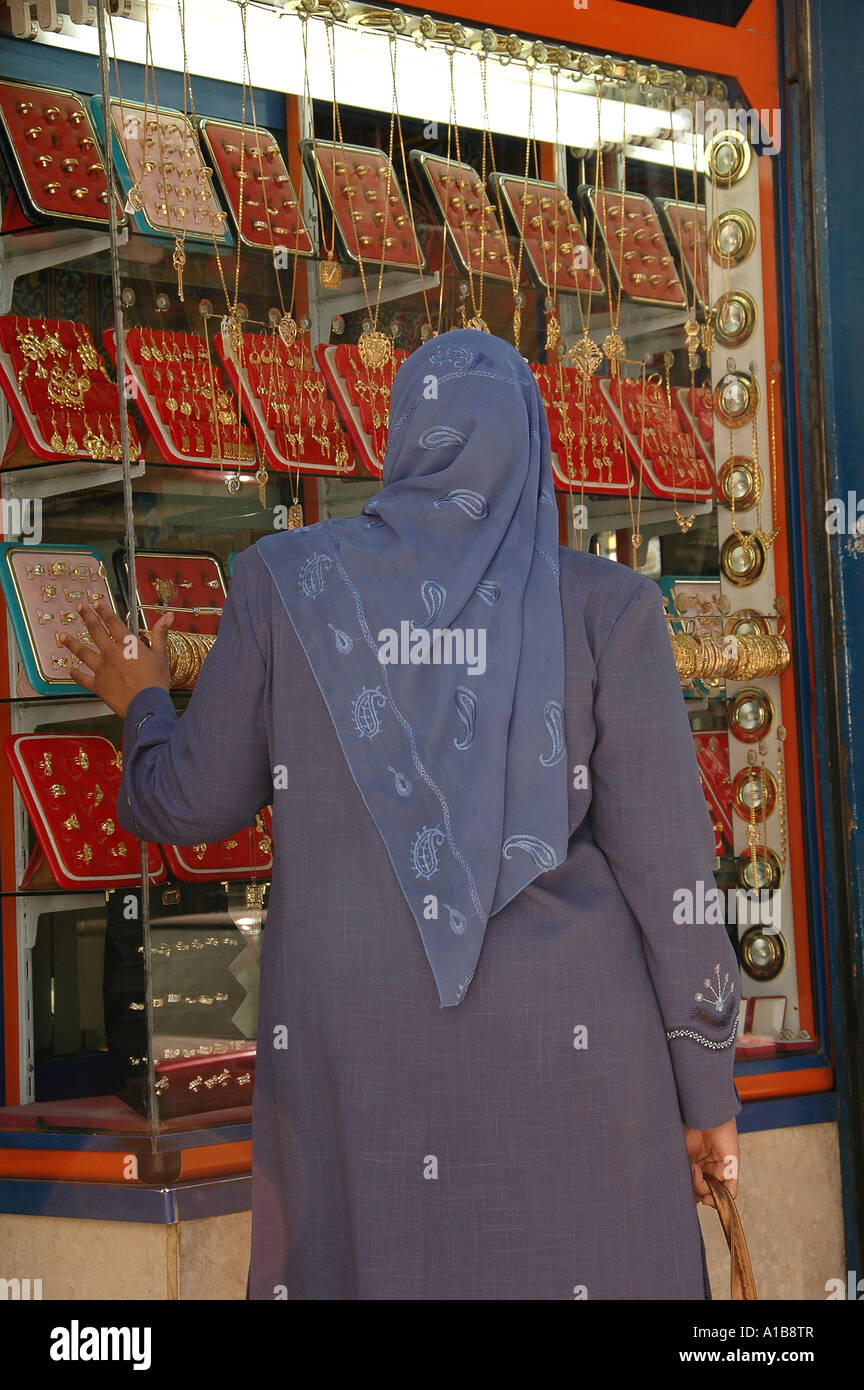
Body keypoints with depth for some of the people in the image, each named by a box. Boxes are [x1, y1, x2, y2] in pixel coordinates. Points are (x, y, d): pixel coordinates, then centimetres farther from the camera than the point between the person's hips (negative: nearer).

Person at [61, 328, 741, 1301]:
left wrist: (141, 705, 30)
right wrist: (706, 1082, 5)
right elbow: (665, 856, -3)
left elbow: (194, 804, 8)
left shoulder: (285, 580, 1)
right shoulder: (604, 605, -2)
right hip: (561, 1042, -1)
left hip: (350, 1043, 2)